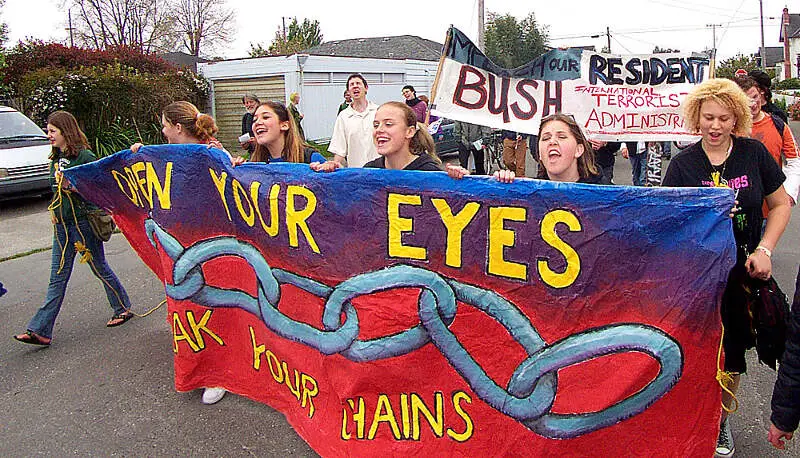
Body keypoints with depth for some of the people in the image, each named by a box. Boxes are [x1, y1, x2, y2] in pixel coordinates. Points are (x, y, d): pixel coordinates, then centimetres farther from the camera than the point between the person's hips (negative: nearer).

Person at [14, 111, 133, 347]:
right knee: (58, 277, 5)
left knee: (99, 268, 6)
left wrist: (76, 187, -24)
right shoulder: (56, 158, 12)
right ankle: (40, 330, 4)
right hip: (62, 223, 7)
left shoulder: (84, 156, -11)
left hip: (83, 222, -7)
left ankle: (123, 308, 25)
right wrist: (54, 210, 14)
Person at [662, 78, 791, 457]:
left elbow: (781, 204, 6)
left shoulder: (754, 153, -3)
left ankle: (721, 420, 36)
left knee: (732, 355, 11)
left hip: (743, 273, 1)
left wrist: (764, 249, -6)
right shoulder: (682, 163, -5)